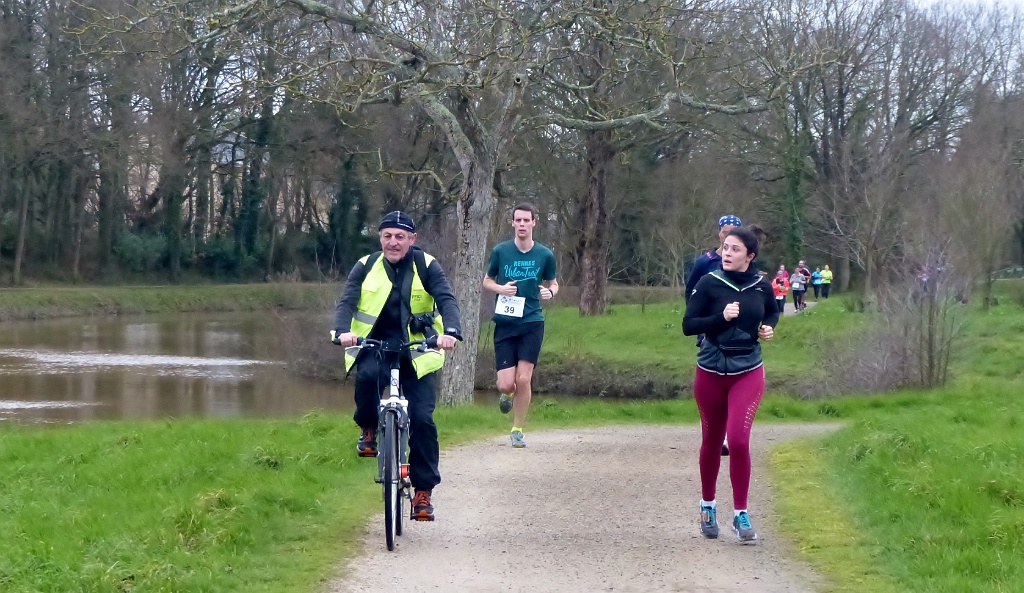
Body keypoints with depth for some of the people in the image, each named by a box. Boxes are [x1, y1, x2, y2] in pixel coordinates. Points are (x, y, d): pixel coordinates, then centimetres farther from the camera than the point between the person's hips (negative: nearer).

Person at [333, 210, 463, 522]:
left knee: (422, 418, -10)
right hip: (374, 346, 0)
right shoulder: (365, 267, 1)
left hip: (418, 351, 0)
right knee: (368, 375, -36)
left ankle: (423, 491, 0)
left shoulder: (427, 266, -2)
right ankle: (369, 430, -6)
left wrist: (451, 332, -35)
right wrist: (342, 331, -31)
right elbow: (346, 302, -9)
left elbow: (446, 300, -14)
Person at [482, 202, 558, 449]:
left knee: (524, 379, -9)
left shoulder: (545, 255, 1)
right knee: (506, 384, -6)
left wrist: (550, 291, -9)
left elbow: (553, 283, 14)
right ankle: (507, 394, 33)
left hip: (532, 322, 0)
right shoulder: (500, 251, -1)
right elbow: (487, 280, 11)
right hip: (505, 324, 0)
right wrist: (500, 288, -10)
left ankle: (517, 430, 9)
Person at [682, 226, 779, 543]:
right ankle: (707, 504, 33)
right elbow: (688, 325, -11)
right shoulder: (709, 283, -8)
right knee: (711, 441, 11)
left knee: (738, 440, -15)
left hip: (748, 373, 0)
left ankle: (741, 514, -3)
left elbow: (772, 312, 20)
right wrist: (721, 317, -24)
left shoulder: (762, 286, -2)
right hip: (711, 373, 0)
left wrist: (769, 327, -1)